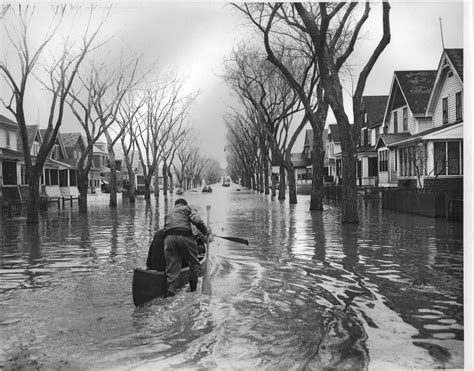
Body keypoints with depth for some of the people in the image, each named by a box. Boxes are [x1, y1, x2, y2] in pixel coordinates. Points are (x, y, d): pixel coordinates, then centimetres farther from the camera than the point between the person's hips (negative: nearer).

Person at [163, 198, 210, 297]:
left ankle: (170, 291, -4)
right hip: (184, 236, -4)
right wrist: (206, 232, 10)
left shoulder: (169, 213, 34)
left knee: (172, 268, 5)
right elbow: (197, 221, 0)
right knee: (194, 264, 10)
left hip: (169, 238, 4)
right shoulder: (187, 209, 19)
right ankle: (193, 290, 11)